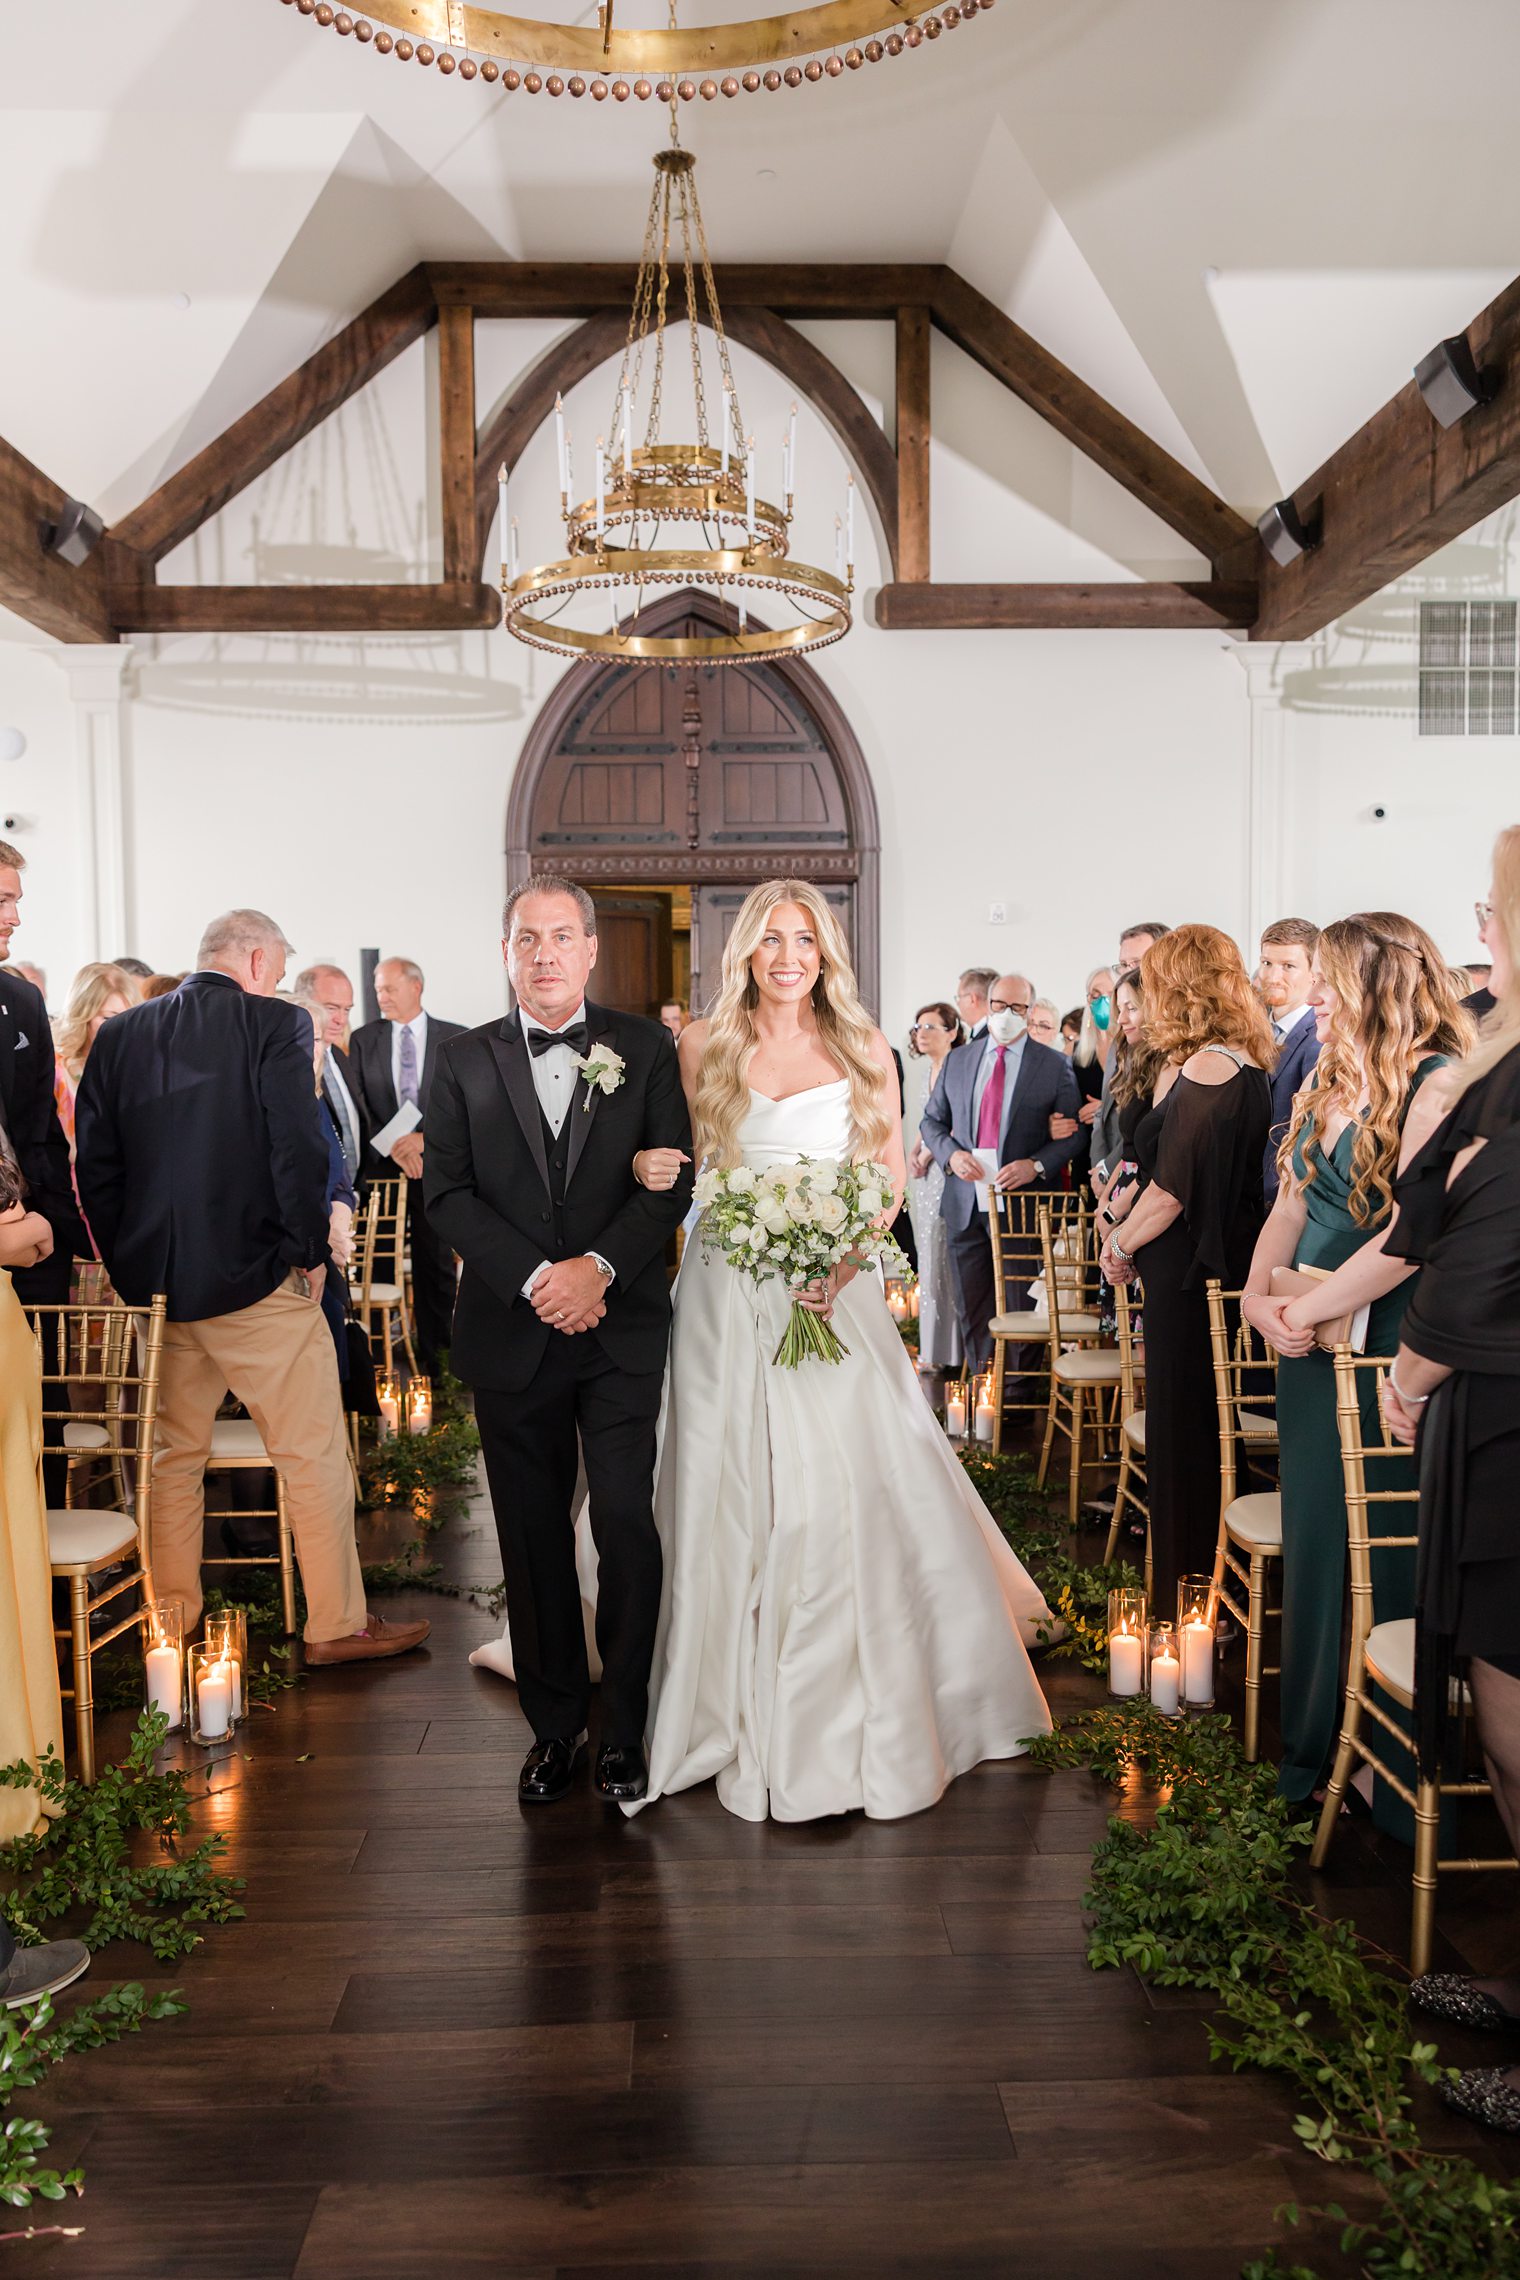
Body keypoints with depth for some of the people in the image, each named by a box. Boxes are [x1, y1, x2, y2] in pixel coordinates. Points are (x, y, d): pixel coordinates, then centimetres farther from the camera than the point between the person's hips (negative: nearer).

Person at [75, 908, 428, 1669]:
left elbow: (95, 1162, 8)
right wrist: (310, 1253, -5)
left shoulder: (120, 1033, 8)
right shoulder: (275, 1025, -9)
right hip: (255, 1279, -6)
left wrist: (131, 1266, 13)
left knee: (173, 1453, 18)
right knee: (314, 1452, 5)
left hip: (155, 1283, 6)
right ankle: (336, 1624, 13)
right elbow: (299, 1150, -16)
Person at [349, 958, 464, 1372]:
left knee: (436, 1264, 4)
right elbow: (357, 1105, 1)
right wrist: (391, 1145, -13)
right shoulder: (364, 1039, 7)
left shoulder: (455, 1039, 2)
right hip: (380, 1166, 1)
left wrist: (427, 1138, -15)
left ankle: (435, 1354, 13)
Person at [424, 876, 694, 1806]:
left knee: (628, 1527, -3)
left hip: (622, 1329, -1)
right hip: (511, 1333, 2)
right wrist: (536, 1277, -13)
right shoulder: (465, 1060, 6)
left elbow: (675, 1178, -2)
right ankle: (556, 1722, 25)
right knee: (534, 1538, 10)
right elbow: (449, 1194, -1)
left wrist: (600, 1266, -16)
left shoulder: (646, 1048, 3)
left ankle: (627, 1727, 14)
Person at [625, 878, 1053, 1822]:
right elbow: (676, 1160, 11)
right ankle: (750, 1712, 19)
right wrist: (653, 1169, -13)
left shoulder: (863, 1049, 5)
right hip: (730, 1294, 1)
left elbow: (891, 1173, 4)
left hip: (836, 1288, 0)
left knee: (854, 1489, -4)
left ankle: (870, 1719, 13)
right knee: (738, 1497, 4)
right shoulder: (705, 1047, 5)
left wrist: (846, 1260, -12)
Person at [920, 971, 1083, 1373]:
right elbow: (931, 1121, 13)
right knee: (970, 1307, 10)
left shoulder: (1055, 1065, 0)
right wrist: (951, 1154, -7)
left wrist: (1036, 1165, -17)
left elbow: (1075, 1133, -1)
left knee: (1021, 1307, 3)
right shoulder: (957, 1060, 9)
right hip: (965, 1202, 3)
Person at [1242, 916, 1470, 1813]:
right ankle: (1315, 1746, 29)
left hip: (1386, 1350, -8)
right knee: (1315, 1537, 14)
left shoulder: (1436, 1082, -13)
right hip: (1311, 1343, 8)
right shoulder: (1328, 1084, 12)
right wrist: (1260, 1293, -2)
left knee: (1384, 1549, 2)